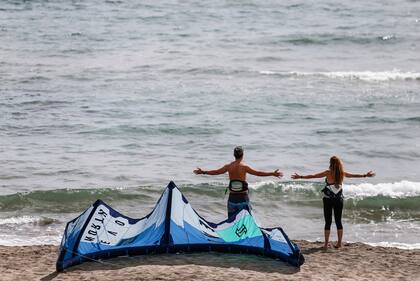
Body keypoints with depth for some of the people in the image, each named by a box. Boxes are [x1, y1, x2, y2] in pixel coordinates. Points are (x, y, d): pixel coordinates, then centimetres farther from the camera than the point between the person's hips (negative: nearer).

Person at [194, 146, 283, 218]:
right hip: (243, 197, -3)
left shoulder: (228, 166, 0)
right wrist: (273, 174, -10)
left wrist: (203, 172, 24)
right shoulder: (244, 167, -10)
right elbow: (257, 173, -13)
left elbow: (216, 172, 9)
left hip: (232, 197, 3)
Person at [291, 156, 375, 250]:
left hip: (328, 199, -3)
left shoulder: (328, 172, -10)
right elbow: (354, 175, 14)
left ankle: (326, 243, -1)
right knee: (338, 221, 11)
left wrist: (300, 177, -5)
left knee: (328, 222, 0)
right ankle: (339, 243, 12)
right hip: (339, 199, 3)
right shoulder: (342, 173, 0)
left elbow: (313, 176, -10)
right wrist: (365, 175, 30)